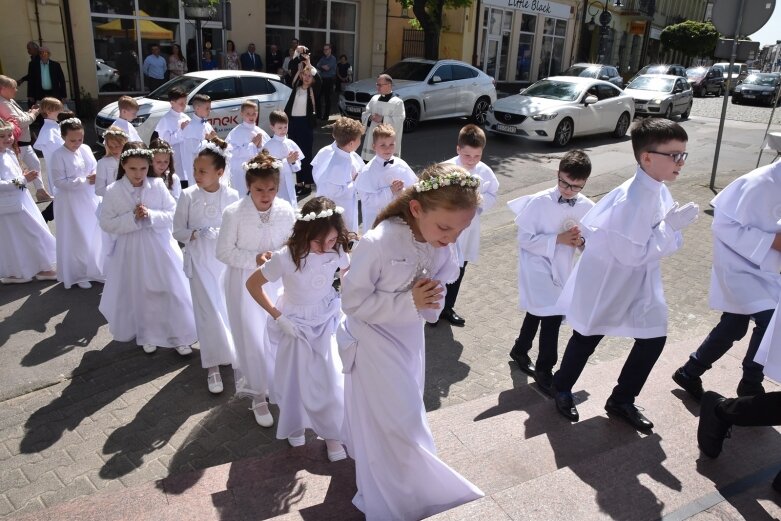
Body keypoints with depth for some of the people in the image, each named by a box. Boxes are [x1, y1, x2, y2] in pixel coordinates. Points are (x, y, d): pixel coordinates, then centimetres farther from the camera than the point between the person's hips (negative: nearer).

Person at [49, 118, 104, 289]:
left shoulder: (86, 149, 2)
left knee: (94, 236, 13)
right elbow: (59, 182, -17)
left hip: (91, 199, 5)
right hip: (71, 203, -5)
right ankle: (78, 275, 18)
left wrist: (95, 176, -11)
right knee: (76, 240, 3)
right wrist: (84, 180, -23)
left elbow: (95, 168, 12)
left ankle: (94, 270, 29)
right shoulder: (58, 156, -14)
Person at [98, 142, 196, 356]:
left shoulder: (158, 185, -5)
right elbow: (107, 224, -5)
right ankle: (148, 336, 30)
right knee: (140, 294, 11)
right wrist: (132, 218, -18)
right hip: (132, 250, 0)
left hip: (160, 247, 0)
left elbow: (173, 214, -3)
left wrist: (151, 215, -20)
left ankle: (180, 337, 16)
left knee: (172, 290, 3)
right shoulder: (113, 191, -6)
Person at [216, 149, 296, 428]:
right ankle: (258, 396, 20)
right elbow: (224, 251, -12)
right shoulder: (234, 213, -19)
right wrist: (254, 258, -24)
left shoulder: (286, 210, -10)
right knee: (252, 339, 4)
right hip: (244, 283, -3)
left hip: (275, 282, 4)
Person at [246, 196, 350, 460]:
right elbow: (252, 284, -15)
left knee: (331, 378, 2)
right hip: (296, 323, -2)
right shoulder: (285, 257, -29)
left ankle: (332, 433, 23)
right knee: (296, 378, 13)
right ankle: (295, 427, 41)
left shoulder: (337, 250, -19)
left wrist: (344, 303, -4)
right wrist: (277, 316, -15)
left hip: (327, 320, 2)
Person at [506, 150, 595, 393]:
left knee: (538, 312, 21)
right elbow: (524, 238, -16)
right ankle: (544, 370, 11)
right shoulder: (539, 202, -18)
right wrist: (557, 239, -23)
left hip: (561, 271, 5)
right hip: (537, 268, -5)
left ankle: (520, 350, 45)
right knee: (552, 315, -10)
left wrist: (582, 242, -16)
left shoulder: (587, 208, -5)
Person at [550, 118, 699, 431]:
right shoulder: (631, 199, -30)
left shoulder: (659, 191, -1)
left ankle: (622, 401, 29)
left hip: (637, 283, 8)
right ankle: (562, 388, 38)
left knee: (654, 337, 9)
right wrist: (672, 226, -24)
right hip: (606, 284, -8)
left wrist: (673, 226, -8)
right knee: (587, 338, 11)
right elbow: (633, 254, -28)